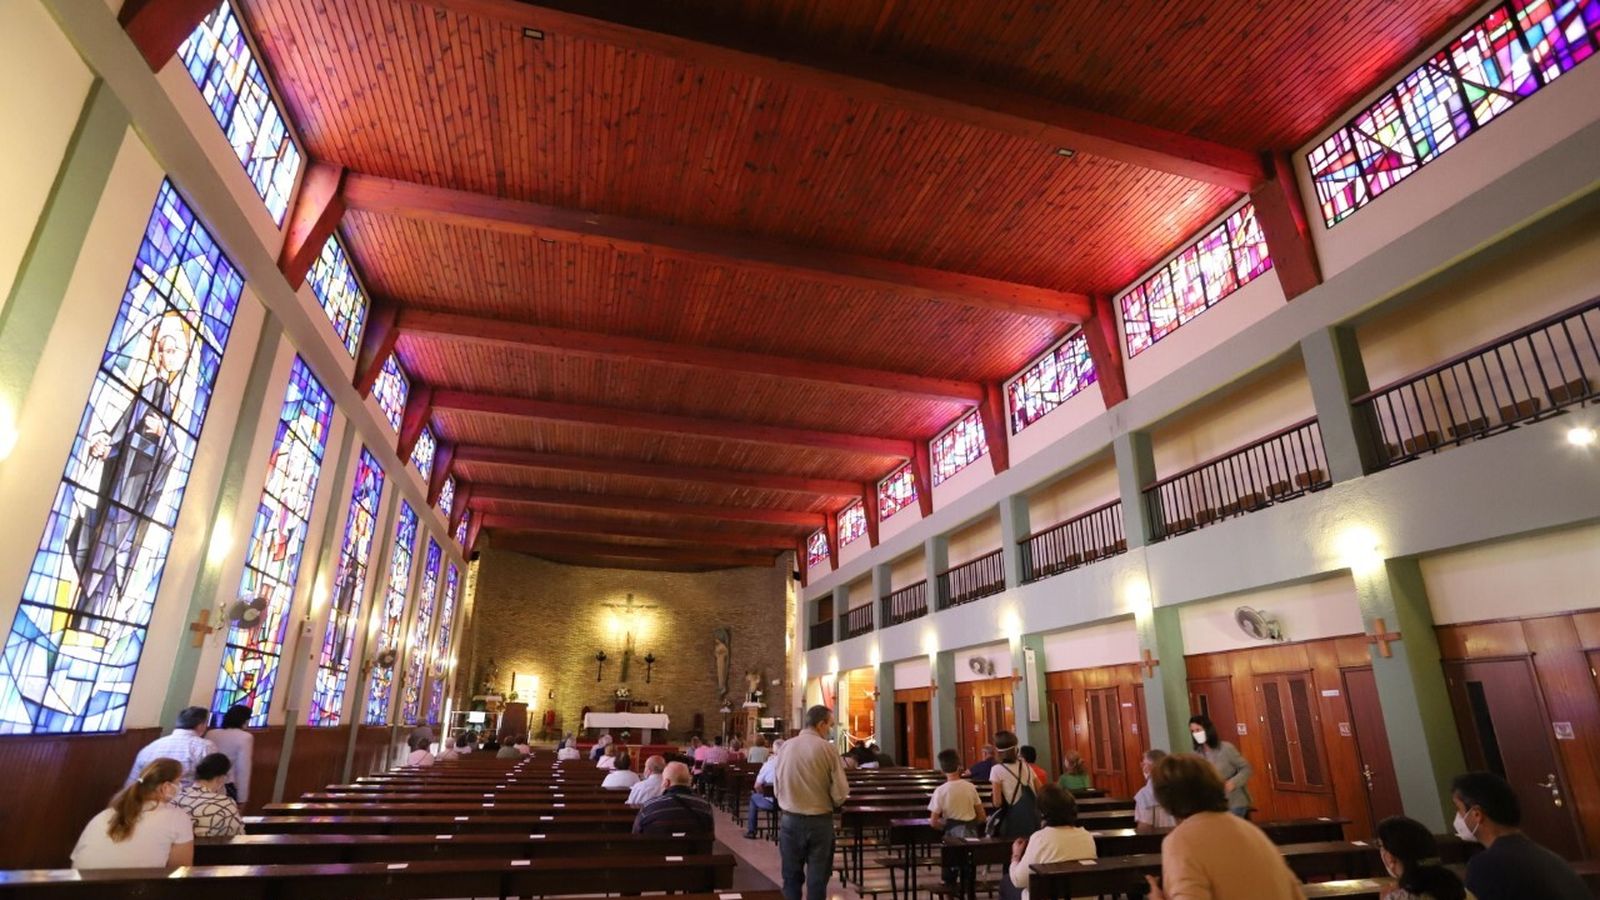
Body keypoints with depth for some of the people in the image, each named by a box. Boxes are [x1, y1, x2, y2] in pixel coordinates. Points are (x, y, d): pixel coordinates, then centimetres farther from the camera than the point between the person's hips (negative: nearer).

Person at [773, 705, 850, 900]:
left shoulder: (786, 747, -3)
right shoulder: (827, 748, -13)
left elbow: (776, 788, 6)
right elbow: (840, 793, -12)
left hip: (790, 819, 3)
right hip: (819, 821, -3)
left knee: (791, 875, 16)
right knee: (817, 877, 9)